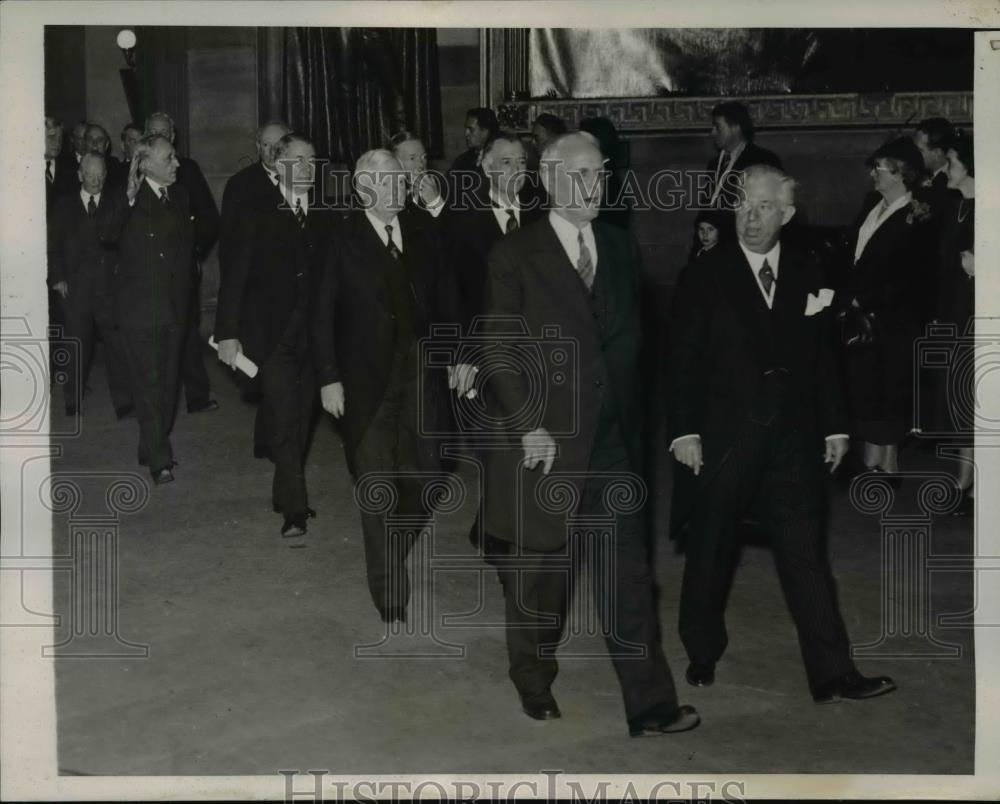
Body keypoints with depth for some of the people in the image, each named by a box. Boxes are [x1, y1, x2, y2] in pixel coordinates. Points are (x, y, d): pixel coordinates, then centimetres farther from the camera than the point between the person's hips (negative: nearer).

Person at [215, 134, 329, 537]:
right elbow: (234, 276, -2)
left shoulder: (326, 219, 8)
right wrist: (227, 332, -9)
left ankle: (285, 495, 24)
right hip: (273, 336, -3)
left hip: (314, 337, 3)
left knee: (301, 421, 9)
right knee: (284, 421, -9)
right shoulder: (256, 217, 0)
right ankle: (295, 508, -5)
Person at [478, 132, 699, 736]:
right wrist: (528, 426, -15)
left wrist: (634, 428, 7)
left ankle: (651, 706, 9)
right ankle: (534, 683, 34)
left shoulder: (623, 249, 9)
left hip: (612, 444, 3)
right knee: (541, 573, 12)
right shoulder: (515, 256, -5)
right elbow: (502, 351, -7)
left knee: (629, 578, 3)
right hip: (545, 442, -3)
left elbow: (630, 342, 12)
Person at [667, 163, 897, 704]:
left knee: (806, 555, 1)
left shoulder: (806, 278, 7)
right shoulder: (705, 278, -1)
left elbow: (821, 358, 10)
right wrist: (684, 431, -9)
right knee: (710, 552, 10)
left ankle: (832, 674, 4)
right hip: (725, 438, -2)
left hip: (794, 438, 2)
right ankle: (703, 655, 28)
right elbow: (683, 360, -3)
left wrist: (834, 426, 7)